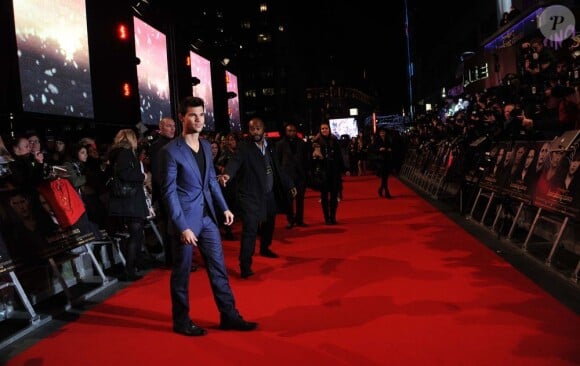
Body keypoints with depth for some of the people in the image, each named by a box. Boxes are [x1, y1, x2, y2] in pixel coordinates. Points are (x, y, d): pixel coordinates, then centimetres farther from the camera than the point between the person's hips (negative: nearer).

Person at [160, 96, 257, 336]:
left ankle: (229, 316, 20)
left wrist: (224, 207, 11)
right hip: (186, 219, -6)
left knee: (218, 268, 10)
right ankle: (181, 321, 23)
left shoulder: (206, 145, 8)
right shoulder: (171, 151, -12)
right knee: (181, 272, 8)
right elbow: (169, 191, -14)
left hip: (208, 217, 6)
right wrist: (182, 227, -18)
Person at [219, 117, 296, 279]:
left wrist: (288, 185, 18)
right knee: (250, 229, -12)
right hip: (251, 196, -7)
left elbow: (277, 168, 15)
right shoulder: (244, 148, -12)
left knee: (269, 223, 23)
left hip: (269, 194, 7)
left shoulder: (269, 147, 7)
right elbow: (234, 162, -31)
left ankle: (265, 248, 48)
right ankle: (245, 265, -8)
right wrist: (227, 174, -51)